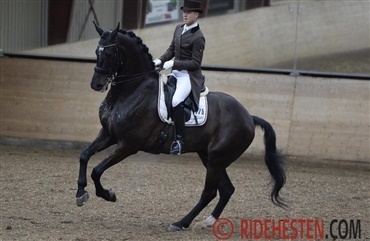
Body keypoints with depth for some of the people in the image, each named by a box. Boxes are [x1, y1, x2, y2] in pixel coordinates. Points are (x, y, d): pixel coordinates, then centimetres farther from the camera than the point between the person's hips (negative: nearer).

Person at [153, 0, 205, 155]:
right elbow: (172, 49, 19)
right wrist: (160, 60, 3)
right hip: (176, 72, 10)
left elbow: (195, 63, -16)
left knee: (176, 101, -31)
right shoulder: (179, 29, 10)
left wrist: (173, 63, -20)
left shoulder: (198, 37, -14)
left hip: (189, 75, -10)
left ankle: (180, 140, -29)